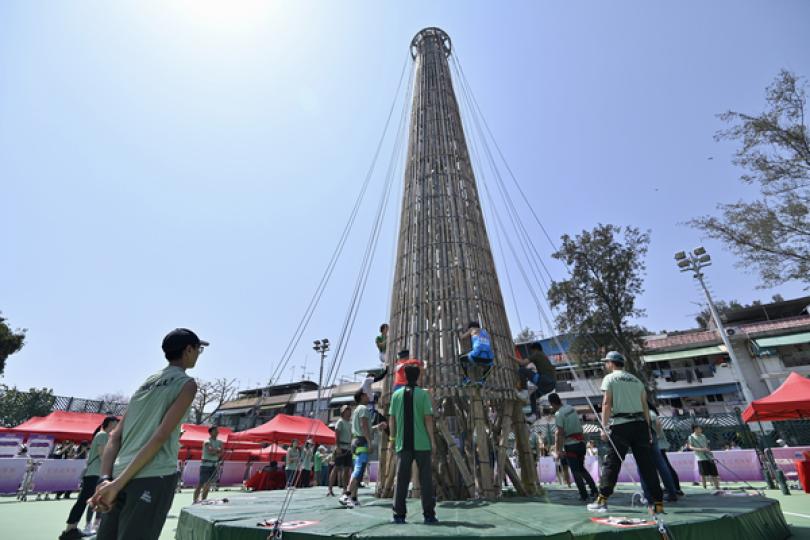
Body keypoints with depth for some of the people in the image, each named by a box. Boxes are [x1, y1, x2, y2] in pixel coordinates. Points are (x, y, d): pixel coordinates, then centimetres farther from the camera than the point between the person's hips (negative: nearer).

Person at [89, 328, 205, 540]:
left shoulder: (147, 382, 18)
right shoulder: (186, 384, -5)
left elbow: (115, 436, 11)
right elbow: (160, 437, -14)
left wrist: (105, 479, 4)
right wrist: (119, 483, -10)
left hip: (120, 476, 7)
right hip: (154, 478, -7)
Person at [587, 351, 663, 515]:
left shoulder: (610, 378, 2)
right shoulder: (636, 380, 18)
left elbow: (607, 403, -7)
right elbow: (645, 406, 14)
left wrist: (604, 427, -7)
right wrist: (648, 430, 17)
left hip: (620, 425, -5)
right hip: (640, 423, 5)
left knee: (611, 462, -2)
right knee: (647, 464, 9)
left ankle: (602, 500, -2)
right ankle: (658, 503, 10)